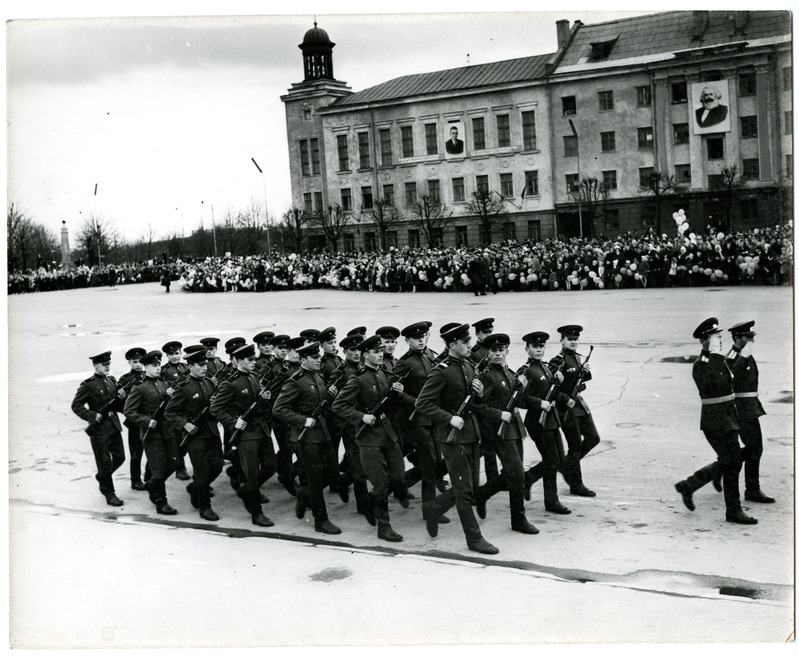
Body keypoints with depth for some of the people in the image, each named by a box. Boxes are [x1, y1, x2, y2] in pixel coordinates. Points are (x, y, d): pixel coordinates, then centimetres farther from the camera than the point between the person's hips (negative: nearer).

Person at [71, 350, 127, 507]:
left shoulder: (112, 381, 10)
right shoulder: (88, 385, -9)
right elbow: (76, 406, -8)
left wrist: (121, 397, -4)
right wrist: (93, 416, -16)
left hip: (114, 425, 6)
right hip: (99, 428, -6)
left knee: (119, 457, 9)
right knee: (105, 461, 0)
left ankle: (102, 477, 35)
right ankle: (109, 494, 10)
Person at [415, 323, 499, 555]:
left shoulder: (469, 366, 10)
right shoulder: (441, 372, -15)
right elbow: (422, 403, -18)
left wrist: (479, 393, -2)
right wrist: (449, 418, -22)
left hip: (472, 432, 8)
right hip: (453, 435, -8)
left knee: (472, 485, 13)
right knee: (464, 489, -1)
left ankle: (432, 509, 31)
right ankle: (474, 538, 9)